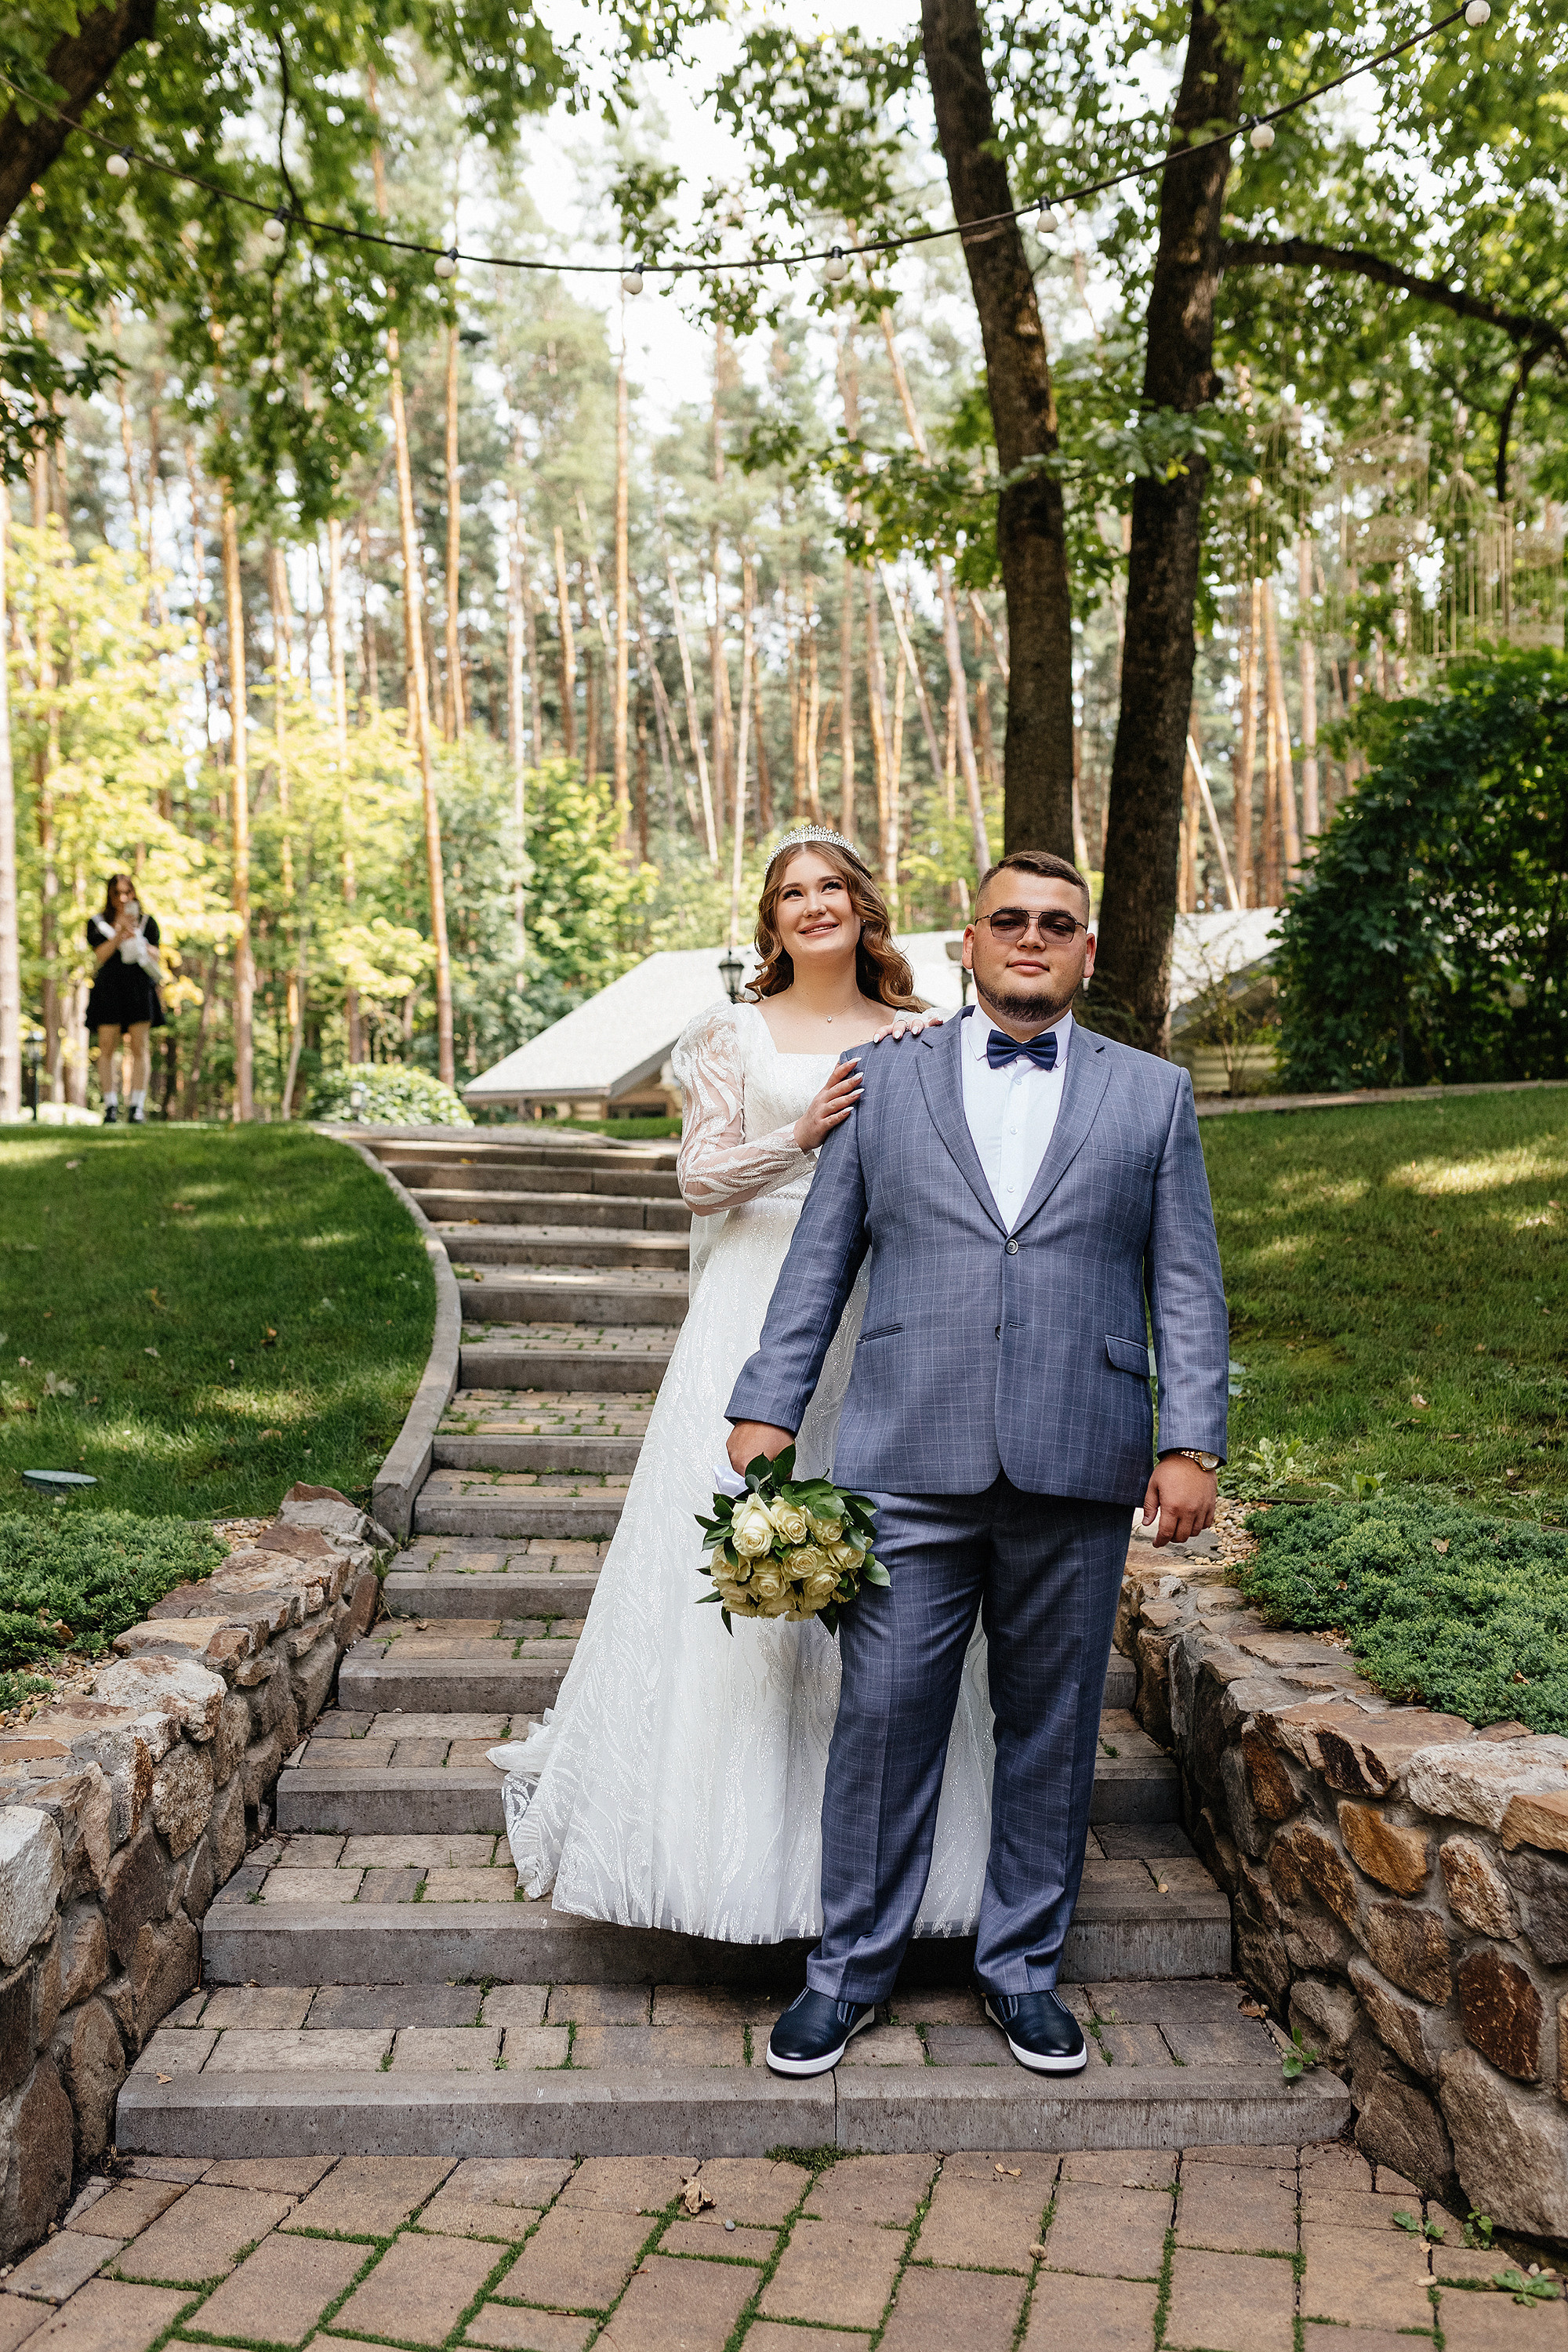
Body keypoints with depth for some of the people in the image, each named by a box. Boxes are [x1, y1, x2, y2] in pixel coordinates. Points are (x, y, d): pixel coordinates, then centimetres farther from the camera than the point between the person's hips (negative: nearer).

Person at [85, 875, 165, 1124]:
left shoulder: (147, 921, 13)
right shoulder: (98, 923, 11)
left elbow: (154, 956, 4)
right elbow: (100, 956, -2)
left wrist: (135, 937, -12)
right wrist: (119, 934, -13)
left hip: (140, 987, 0)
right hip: (109, 988, 0)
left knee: (140, 1048, -5)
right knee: (107, 1048, -4)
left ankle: (137, 1106, -2)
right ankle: (111, 1105, 2)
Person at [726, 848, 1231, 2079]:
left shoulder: (1154, 1094, 10)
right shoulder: (884, 1084, 9)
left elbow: (1186, 1285, 7)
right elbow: (818, 1265, 9)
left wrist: (1191, 1443, -2)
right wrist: (766, 1411, 3)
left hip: (1079, 1471, 1)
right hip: (909, 1467, 0)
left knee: (1052, 1727, 11)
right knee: (883, 1716, 3)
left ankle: (1024, 1968, 30)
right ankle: (852, 1967, 22)